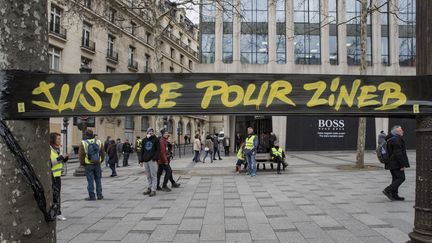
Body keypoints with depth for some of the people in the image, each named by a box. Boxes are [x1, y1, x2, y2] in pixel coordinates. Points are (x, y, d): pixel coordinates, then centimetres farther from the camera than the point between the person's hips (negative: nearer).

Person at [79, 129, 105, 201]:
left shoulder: (83, 143, -9)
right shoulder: (99, 142, 1)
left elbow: (81, 155, -8)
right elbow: (103, 153, 5)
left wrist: (82, 163, 6)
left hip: (88, 165, -3)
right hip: (97, 164, 3)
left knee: (90, 181, 3)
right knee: (98, 180, 12)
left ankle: (92, 196, 5)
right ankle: (99, 195, 15)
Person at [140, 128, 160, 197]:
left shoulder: (156, 139, 1)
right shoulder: (144, 140, 15)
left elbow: (158, 150, -4)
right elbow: (142, 150, 17)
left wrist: (155, 158, -16)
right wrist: (141, 160, 11)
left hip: (152, 160, -5)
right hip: (145, 160, 5)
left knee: (153, 176, -4)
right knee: (148, 176, 11)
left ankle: (153, 190, -2)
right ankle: (149, 189, 18)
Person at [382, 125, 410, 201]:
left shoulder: (391, 139, 15)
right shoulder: (396, 140, -17)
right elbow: (398, 153, -22)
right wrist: (402, 165, -19)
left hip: (392, 163, 10)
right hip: (396, 163, -10)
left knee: (395, 178, 12)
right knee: (401, 178, -6)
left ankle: (394, 195, 14)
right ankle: (387, 190, -8)